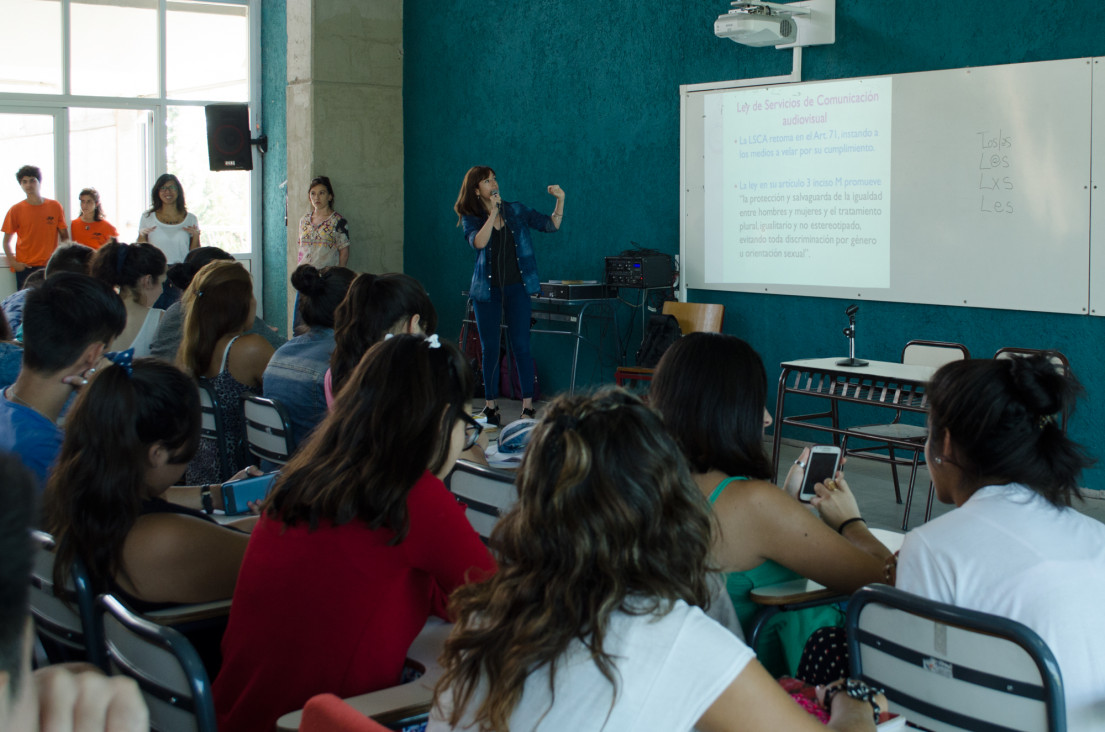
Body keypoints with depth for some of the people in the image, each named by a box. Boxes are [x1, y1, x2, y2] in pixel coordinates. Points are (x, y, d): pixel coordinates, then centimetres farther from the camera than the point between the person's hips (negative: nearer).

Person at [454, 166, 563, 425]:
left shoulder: (516, 210, 8)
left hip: (516, 287, 0)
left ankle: (528, 406, -3)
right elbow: (479, 242, -19)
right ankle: (491, 406, 13)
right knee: (489, 349, 4)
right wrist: (493, 212, -20)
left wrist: (560, 201, -8)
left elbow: (551, 225, 5)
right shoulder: (471, 218, 2)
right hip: (487, 290, 0)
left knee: (521, 346, -5)